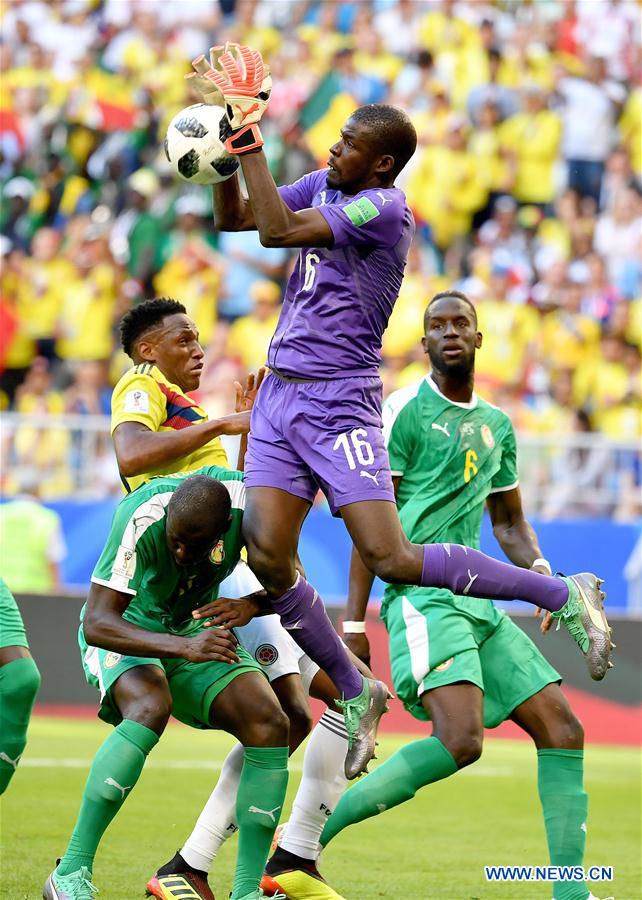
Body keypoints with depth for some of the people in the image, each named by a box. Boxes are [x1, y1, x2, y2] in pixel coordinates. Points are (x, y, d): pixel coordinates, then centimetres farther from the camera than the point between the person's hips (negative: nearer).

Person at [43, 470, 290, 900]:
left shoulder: (246, 498, -23)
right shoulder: (141, 517, -35)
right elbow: (96, 624, -38)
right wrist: (184, 647, -51)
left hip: (196, 629, 5)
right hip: (123, 630, -5)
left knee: (270, 725, -16)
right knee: (151, 708, -36)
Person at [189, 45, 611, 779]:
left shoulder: (382, 209, -16)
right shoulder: (324, 187, 10)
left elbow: (277, 229, -24)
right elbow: (233, 219, 14)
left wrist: (251, 137, -19)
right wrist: (232, 141, 0)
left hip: (339, 402, -8)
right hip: (279, 395, 8)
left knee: (391, 559, -14)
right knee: (267, 555, -5)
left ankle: (562, 594, 0)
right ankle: (355, 694, 12)